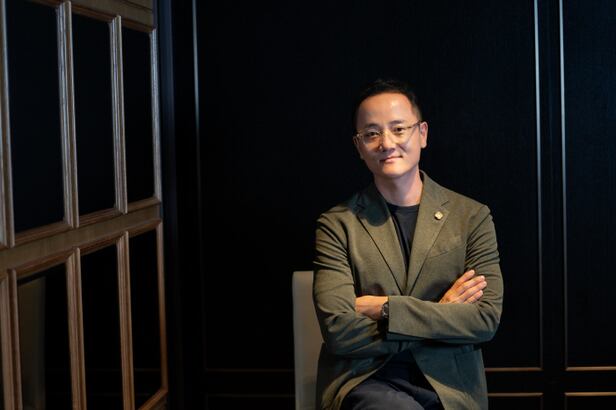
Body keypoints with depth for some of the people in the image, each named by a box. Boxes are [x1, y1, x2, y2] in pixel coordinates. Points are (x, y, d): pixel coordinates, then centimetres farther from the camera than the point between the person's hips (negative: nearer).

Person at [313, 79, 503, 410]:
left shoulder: (472, 217, 7)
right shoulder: (337, 225, 3)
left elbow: (487, 319, -4)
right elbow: (338, 331, -7)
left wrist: (383, 308, -9)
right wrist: (439, 314, -6)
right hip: (364, 382, -2)